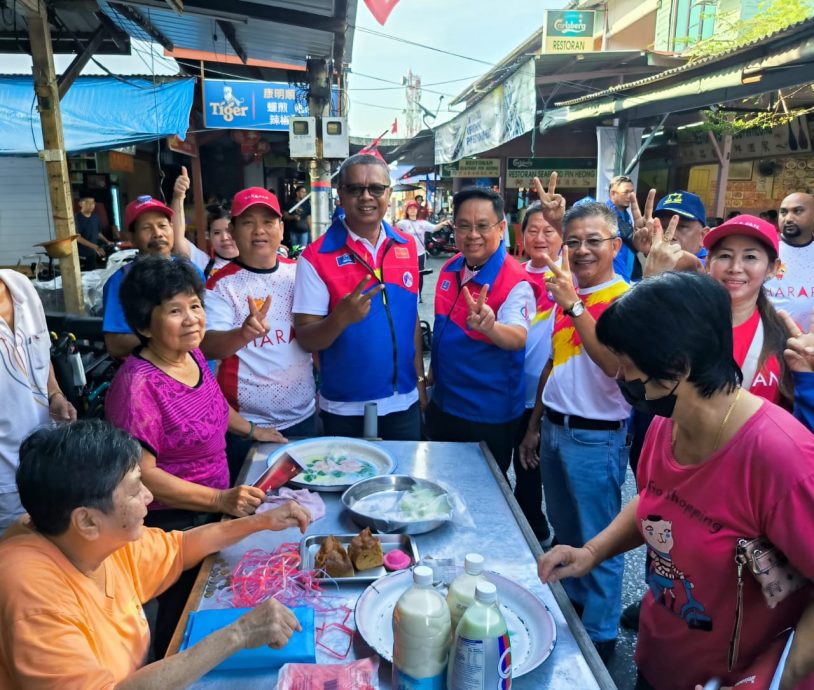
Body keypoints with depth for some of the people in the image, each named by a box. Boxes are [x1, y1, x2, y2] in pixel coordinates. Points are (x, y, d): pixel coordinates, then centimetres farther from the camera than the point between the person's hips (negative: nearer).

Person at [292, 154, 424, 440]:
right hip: (344, 408, -3)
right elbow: (306, 338, -13)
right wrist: (340, 318, -32)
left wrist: (420, 380, 10)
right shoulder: (316, 257, -12)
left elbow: (412, 318, 9)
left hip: (403, 402, 4)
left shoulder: (407, 247, 1)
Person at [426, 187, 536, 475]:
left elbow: (518, 338, -35)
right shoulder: (449, 269, 1)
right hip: (442, 405, 7)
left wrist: (489, 326, -55)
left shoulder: (515, 280, -21)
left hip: (488, 418, -7)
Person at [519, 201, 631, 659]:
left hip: (596, 436, -7)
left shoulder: (626, 299, -13)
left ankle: (600, 634, 25)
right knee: (565, 532, 22)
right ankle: (574, 604, 43)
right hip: (554, 429, 7)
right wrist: (535, 425, 17)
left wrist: (574, 305, -35)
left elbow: (614, 363, -30)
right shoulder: (565, 293, 9)